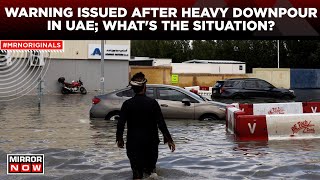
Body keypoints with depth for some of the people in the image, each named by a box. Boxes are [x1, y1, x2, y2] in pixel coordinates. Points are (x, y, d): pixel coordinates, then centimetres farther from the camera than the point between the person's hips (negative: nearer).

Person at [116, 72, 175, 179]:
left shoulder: (127, 104, -7)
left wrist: (119, 139, 9)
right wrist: (169, 139, -3)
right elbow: (161, 123, -10)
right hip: (151, 141, 0)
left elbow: (120, 124, -6)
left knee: (136, 168, 6)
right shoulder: (152, 103, -9)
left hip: (133, 142, 0)